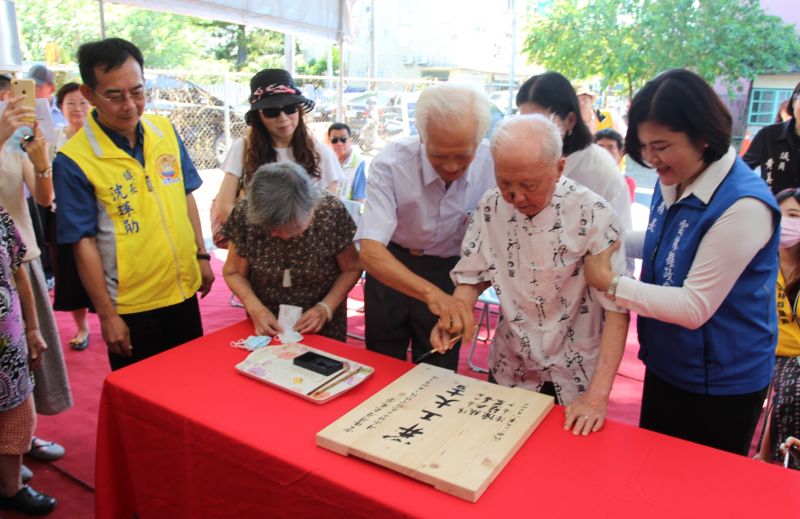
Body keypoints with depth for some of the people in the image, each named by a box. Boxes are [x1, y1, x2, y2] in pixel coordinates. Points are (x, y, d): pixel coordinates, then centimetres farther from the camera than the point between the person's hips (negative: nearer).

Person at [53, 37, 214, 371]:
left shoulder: (165, 130, -2)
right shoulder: (73, 161, -16)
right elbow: (84, 243, -14)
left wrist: (201, 255, 8)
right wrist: (107, 315, -11)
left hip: (184, 290, 5)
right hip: (131, 306, -4)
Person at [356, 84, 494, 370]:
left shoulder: (493, 163, -20)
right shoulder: (391, 163, -26)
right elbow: (370, 250, -34)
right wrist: (431, 293, -49)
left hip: (449, 271, 1)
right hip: (389, 265, -1)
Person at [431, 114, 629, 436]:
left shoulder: (593, 215, -20)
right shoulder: (490, 207, -9)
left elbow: (616, 306, -19)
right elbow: (473, 275, 1)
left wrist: (598, 395, -23)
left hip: (575, 379, -3)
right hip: (508, 372, 3)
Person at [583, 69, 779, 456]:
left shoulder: (743, 206, -29)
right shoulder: (671, 182, -4)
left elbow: (695, 307, -28)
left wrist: (611, 282, -24)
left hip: (720, 386, -7)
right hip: (665, 365, 8)